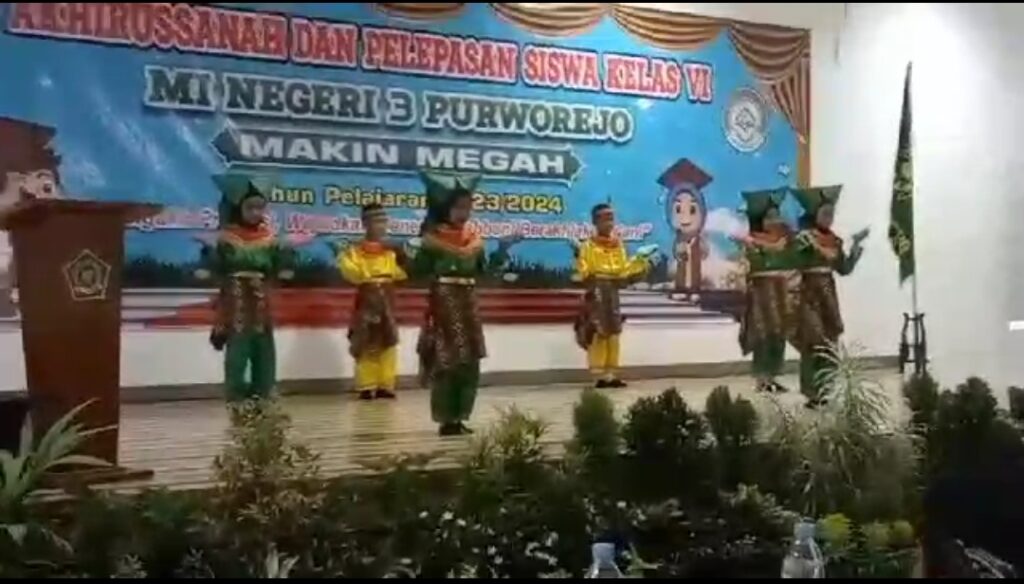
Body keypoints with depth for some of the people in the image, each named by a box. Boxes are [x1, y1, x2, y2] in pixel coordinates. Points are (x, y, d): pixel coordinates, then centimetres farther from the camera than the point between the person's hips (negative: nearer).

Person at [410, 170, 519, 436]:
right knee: (446, 361, -6)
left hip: (467, 301, 6)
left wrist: (502, 250, 4)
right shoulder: (433, 237, -6)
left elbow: (484, 269, 11)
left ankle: (459, 417, 16)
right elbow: (420, 270, -10)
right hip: (444, 301, -6)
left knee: (470, 362, 6)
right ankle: (446, 419, 1)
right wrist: (406, 254, -27)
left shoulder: (474, 238, 10)